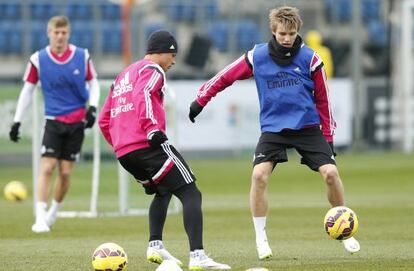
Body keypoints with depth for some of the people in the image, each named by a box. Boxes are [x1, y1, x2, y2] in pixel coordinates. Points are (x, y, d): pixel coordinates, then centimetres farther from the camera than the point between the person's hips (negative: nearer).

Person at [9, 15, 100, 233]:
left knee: (65, 172, 2)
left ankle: (54, 212, 23)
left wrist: (92, 108, -5)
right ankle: (40, 217, -14)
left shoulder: (82, 56, -3)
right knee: (47, 167, -14)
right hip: (53, 120, -1)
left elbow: (93, 83, 10)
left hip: (77, 121, 1)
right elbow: (27, 90, 4)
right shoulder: (38, 59, -4)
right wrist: (17, 121, 2)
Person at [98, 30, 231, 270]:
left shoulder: (123, 76, 29)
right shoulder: (153, 70, 2)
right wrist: (153, 129, -26)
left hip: (123, 152, 9)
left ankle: (155, 245, 15)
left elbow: (104, 120, 28)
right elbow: (142, 95, -20)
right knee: (191, 194, -9)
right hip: (149, 145, -9)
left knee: (162, 191, 31)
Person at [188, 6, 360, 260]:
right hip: (273, 128, 0)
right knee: (259, 175, -20)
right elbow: (225, 77, 8)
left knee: (330, 172, -13)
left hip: (307, 126, 0)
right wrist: (200, 100, 7)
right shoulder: (257, 57, -4)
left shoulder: (310, 58, -4)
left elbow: (323, 99, 3)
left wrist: (328, 136, 3)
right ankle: (261, 238, -4)